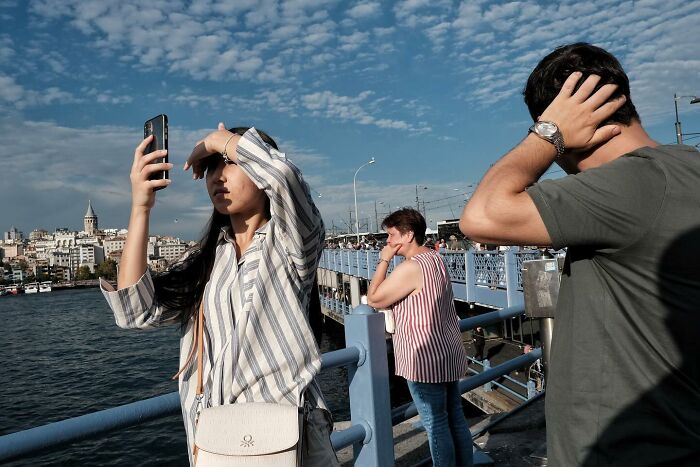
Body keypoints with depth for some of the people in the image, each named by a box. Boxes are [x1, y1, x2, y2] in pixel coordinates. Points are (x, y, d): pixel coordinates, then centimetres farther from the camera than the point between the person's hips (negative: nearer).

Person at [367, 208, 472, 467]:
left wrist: (383, 260, -11)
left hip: (426, 359, -9)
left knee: (436, 424, 3)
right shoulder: (436, 258, 9)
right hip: (448, 354, 10)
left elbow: (374, 300, -15)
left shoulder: (410, 267, -21)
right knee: (455, 417, 17)